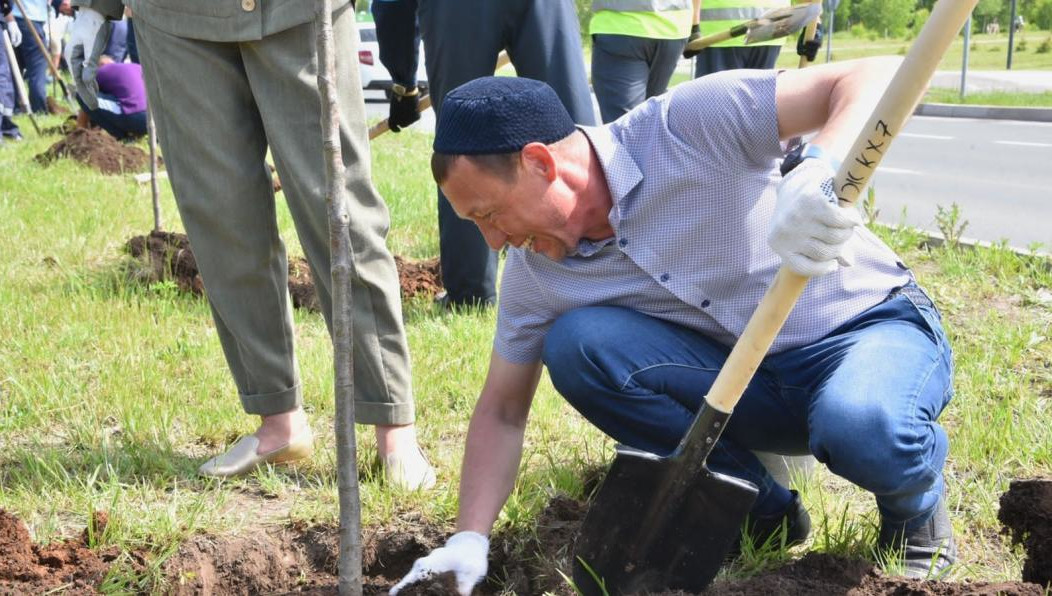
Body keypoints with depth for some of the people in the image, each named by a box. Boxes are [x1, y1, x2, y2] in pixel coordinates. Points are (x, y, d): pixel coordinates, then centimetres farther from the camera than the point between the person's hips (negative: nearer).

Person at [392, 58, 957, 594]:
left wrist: (820, 171, -49)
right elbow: (502, 411, 3)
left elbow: (878, 74, -29)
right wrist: (469, 539, -10)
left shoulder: (687, 125, -23)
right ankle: (761, 509, -3)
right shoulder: (533, 270, -6)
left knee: (862, 429, -40)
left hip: (877, 326, -5)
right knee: (574, 343, -19)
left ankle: (914, 508, 0)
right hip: (751, 378, 5)